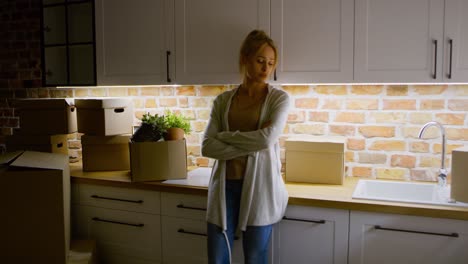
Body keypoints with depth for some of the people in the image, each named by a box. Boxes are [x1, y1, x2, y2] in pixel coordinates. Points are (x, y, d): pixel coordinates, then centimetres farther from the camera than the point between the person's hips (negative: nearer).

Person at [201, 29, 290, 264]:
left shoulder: (279, 98, -2)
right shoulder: (222, 100, 5)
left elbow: (267, 138, -17)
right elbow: (207, 147, -6)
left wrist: (224, 136, -7)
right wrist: (251, 145, -15)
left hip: (259, 187, -2)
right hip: (225, 187, 2)